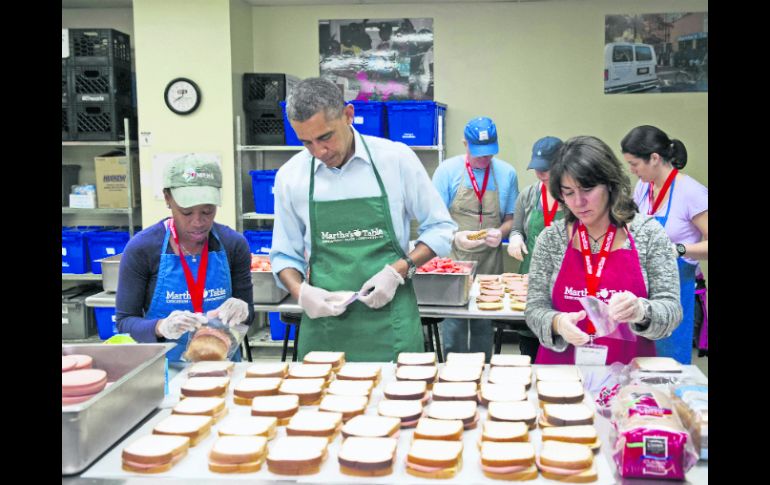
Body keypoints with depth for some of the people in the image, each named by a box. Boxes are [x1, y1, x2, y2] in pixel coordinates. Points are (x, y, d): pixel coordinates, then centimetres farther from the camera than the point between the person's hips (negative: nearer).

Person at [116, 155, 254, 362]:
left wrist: (240, 311, -13)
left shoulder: (234, 245, 0)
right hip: (163, 366, -3)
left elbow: (248, 313, 9)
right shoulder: (141, 249, -5)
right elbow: (125, 321, -3)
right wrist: (161, 327, -21)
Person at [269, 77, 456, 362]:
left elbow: (440, 228, 4)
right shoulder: (290, 176, 2)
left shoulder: (396, 159, -4)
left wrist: (398, 271, -11)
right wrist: (301, 292, -8)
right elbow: (285, 255, 12)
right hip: (323, 328, 2)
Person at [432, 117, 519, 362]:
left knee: (483, 325, 10)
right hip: (453, 260, -2)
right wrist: (455, 236, -22)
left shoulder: (506, 173, 4)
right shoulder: (448, 170, -4)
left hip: (489, 263, 2)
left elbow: (511, 218, 11)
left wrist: (500, 232, -12)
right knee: (453, 326, -2)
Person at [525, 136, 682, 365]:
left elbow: (671, 311, -1)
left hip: (627, 373, 0)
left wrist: (641, 311, -21)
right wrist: (557, 323, -17)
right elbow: (535, 309, 3)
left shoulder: (648, 233, 0)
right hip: (561, 370, 0)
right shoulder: (551, 238, 3)